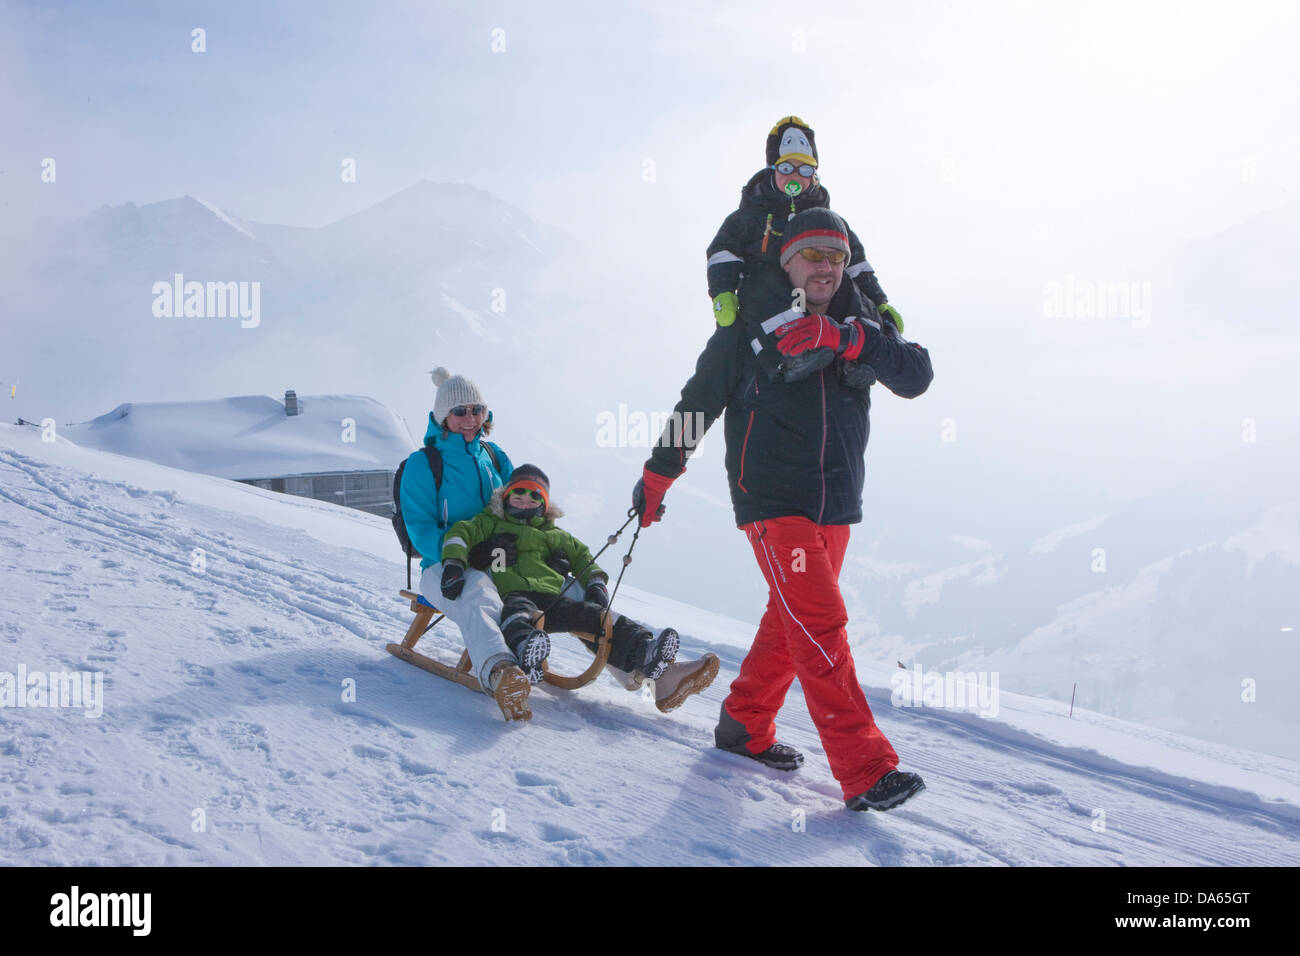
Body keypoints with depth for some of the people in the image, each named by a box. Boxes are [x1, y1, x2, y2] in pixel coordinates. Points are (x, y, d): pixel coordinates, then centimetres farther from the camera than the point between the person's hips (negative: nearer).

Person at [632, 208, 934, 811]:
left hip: (836, 505, 5)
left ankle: (745, 726, 33)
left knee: (792, 623, 14)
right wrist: (657, 476, 9)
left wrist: (844, 339, -23)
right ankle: (865, 772, -14)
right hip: (773, 499, -5)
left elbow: (916, 376, -9)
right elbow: (699, 400, 5)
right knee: (821, 626, -14)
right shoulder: (750, 325, -2)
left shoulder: (858, 324, 7)